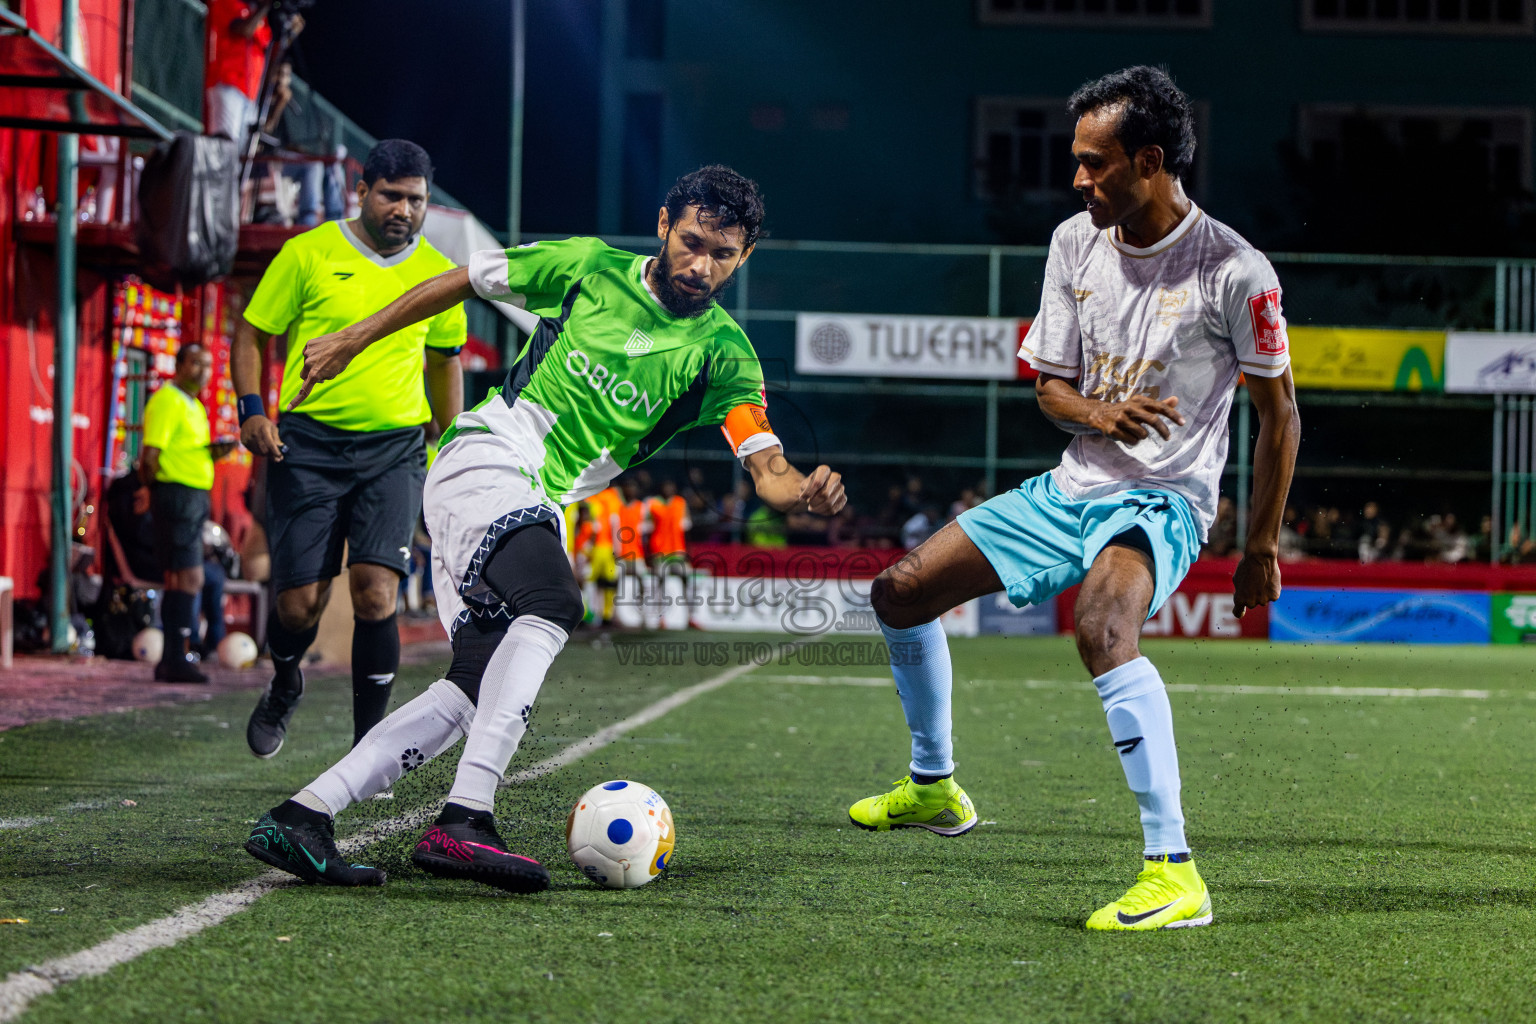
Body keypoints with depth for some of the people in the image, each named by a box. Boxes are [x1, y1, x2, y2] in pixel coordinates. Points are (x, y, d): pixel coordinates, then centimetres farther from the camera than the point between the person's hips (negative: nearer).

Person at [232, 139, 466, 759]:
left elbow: (445, 362, 22)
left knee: (375, 593, -14)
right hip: (308, 444, -1)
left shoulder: (436, 272, 7)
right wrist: (251, 409, -11)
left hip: (395, 448, 1)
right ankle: (285, 686, 32)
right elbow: (250, 335, 4)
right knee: (301, 602, -4)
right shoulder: (310, 254, -2)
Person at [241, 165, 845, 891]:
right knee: (552, 604, -32)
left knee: (476, 692, -9)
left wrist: (802, 492, -33)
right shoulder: (589, 266, 0)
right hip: (485, 458, -5)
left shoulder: (722, 355, 4)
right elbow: (462, 281, 12)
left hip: (541, 508, 5)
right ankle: (462, 822, -44)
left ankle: (300, 817, -5)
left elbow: (764, 464, -9)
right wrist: (353, 340, 16)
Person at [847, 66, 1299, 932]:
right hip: (1073, 487, 8)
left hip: (1162, 501, -8)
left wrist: (1262, 547, -5)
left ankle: (1174, 873, -39)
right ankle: (934, 787, 35)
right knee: (900, 593, 11)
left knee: (1103, 626, -38)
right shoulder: (1076, 243, 3)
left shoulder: (1235, 272, -15)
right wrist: (1096, 413, -16)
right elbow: (1051, 385, 8)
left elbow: (1280, 415, -6)